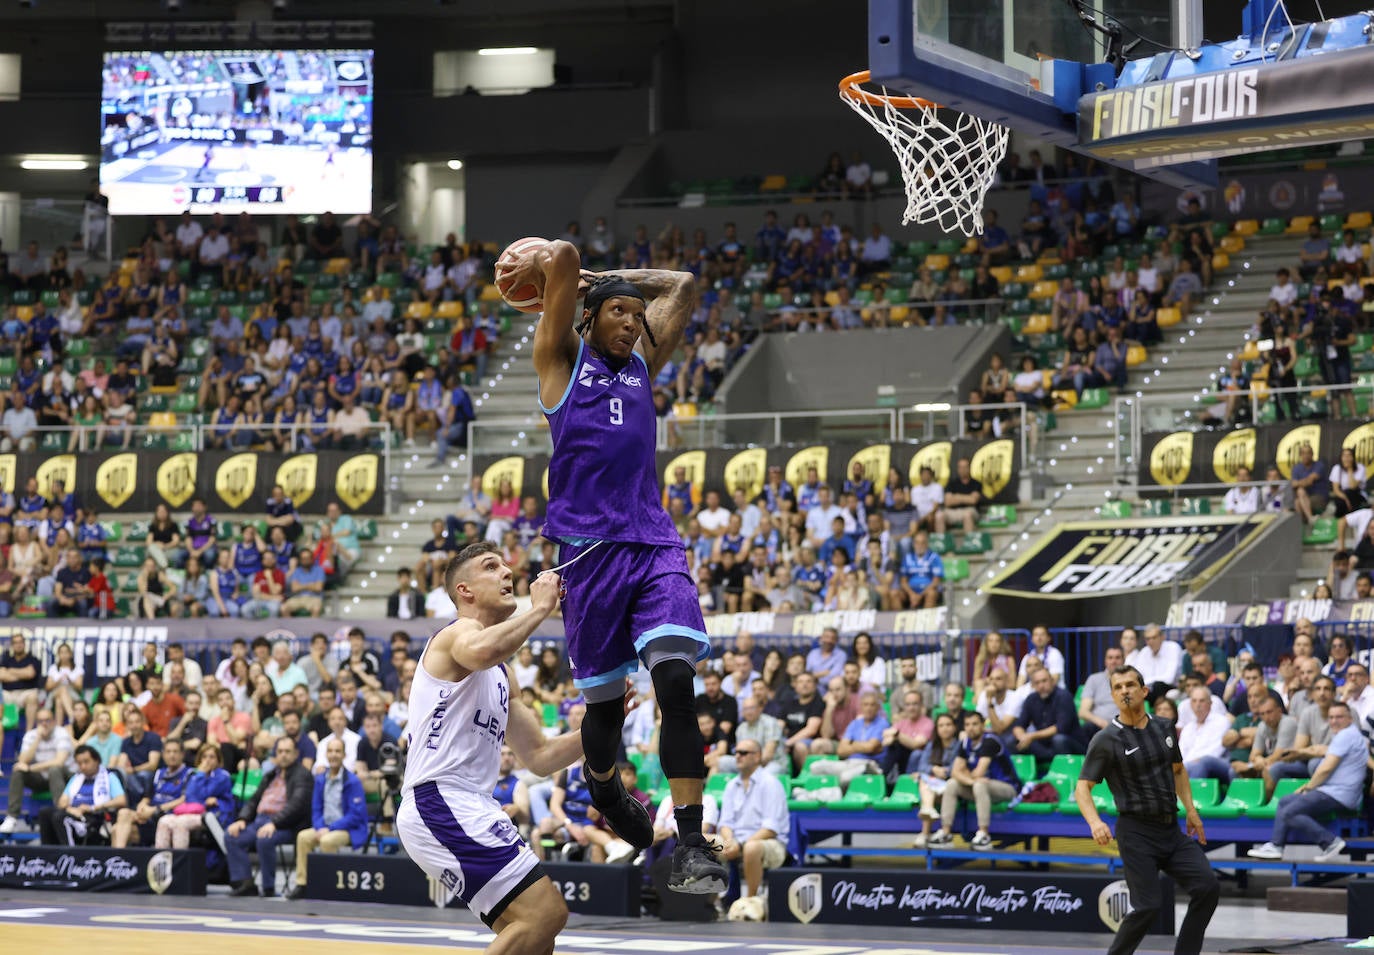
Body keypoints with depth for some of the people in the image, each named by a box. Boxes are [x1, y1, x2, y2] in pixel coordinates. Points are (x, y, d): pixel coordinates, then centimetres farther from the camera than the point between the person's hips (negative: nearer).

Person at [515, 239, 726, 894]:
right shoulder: (563, 358, 8)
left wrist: (602, 276, 28)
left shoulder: (642, 366, 21)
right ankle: (603, 789, 39)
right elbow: (563, 255, -2)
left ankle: (691, 843, -19)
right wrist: (540, 270, 18)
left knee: (677, 682, -15)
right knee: (604, 702, 6)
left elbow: (681, 286, 29)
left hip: (655, 545, 3)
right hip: (591, 548, -3)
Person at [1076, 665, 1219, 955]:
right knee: (1147, 907, -12)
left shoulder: (1165, 727, 9)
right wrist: (1094, 822, -28)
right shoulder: (1106, 740, -8)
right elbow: (1082, 787, -11)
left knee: (1208, 886, -8)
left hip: (1172, 829, 6)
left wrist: (1190, 809, 16)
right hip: (1136, 832, -6)